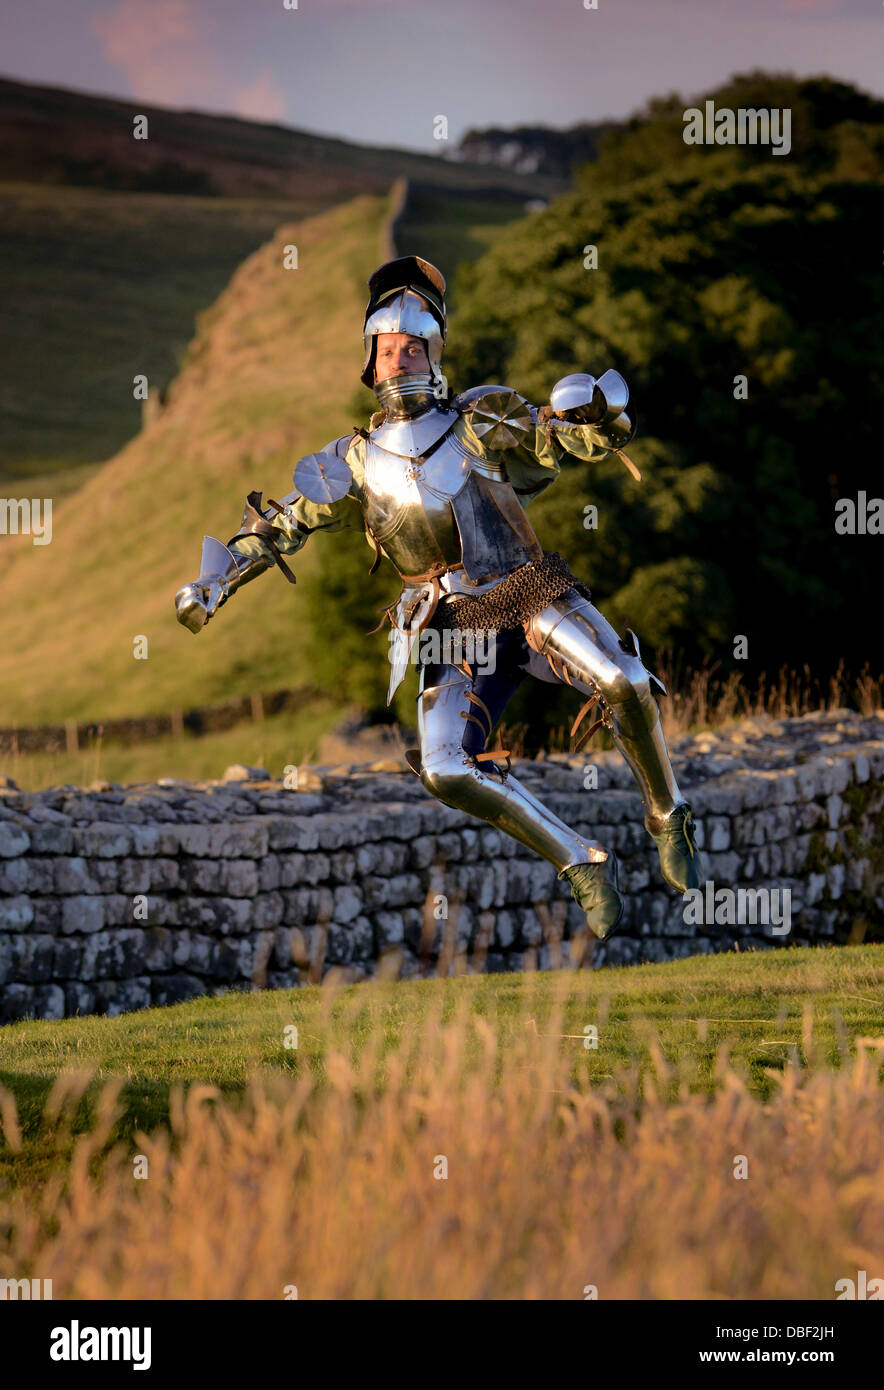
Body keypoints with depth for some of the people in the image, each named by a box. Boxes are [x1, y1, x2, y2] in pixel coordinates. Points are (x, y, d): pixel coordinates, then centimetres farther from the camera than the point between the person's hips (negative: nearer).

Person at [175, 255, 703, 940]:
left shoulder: (485, 420, 7)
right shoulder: (358, 462, 13)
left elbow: (595, 439, 3)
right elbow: (283, 523, 21)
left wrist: (596, 410, -21)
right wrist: (216, 581, 13)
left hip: (531, 596, -2)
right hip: (453, 631, 2)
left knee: (623, 684, -30)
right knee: (446, 771, -23)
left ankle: (668, 819, -3)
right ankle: (585, 868, -11)